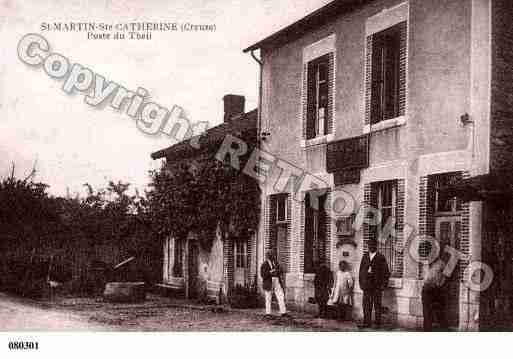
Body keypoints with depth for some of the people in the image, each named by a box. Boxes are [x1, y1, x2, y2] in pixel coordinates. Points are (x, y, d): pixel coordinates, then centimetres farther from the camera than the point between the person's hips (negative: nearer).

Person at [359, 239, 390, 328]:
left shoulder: (381, 258, 0)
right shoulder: (365, 257, 12)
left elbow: (386, 272, 2)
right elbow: (361, 270, 16)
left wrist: (384, 284, -4)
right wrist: (361, 283, 9)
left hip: (377, 286, -3)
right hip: (366, 285, 3)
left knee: (377, 305, 1)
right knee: (366, 305, 3)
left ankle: (378, 323, 7)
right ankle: (367, 323, 10)